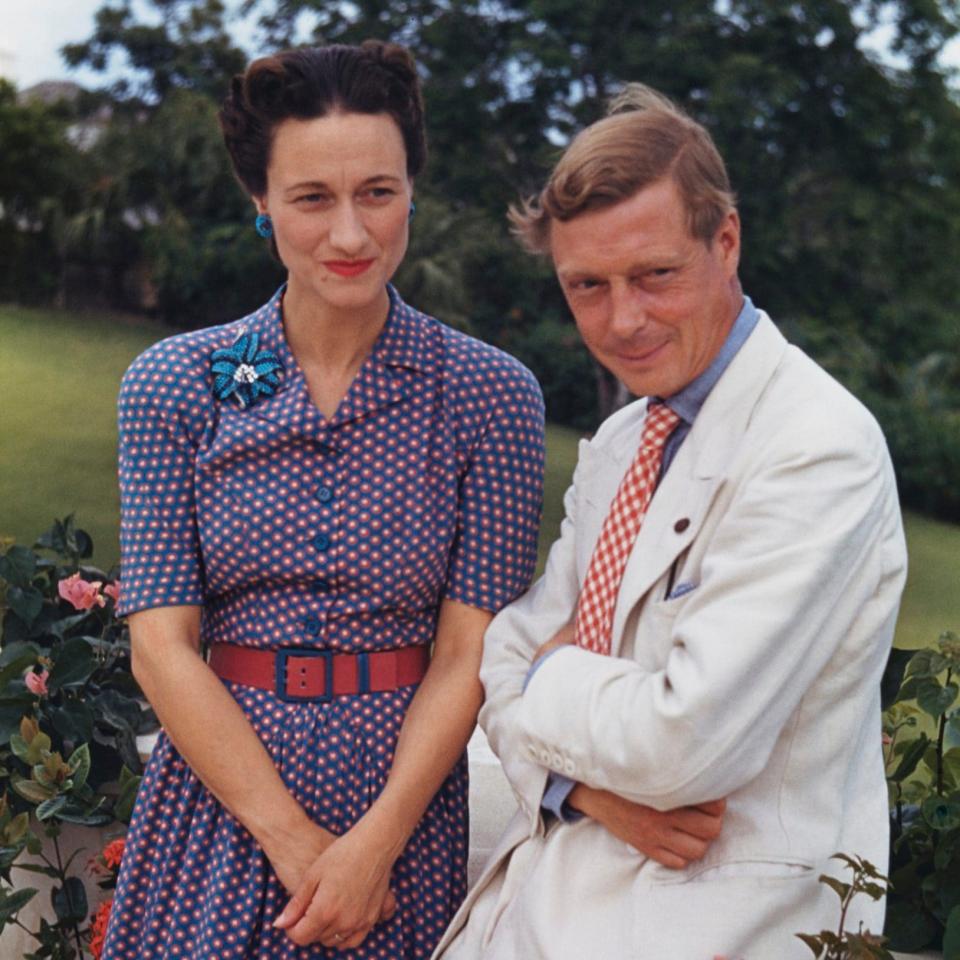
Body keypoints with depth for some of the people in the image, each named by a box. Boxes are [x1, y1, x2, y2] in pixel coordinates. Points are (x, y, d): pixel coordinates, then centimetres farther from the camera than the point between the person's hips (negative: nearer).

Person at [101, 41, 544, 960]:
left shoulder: (491, 392, -5)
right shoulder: (172, 384, -3)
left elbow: (466, 654, -7)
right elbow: (162, 645, -6)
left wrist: (376, 843, -16)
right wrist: (290, 837, -13)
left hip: (408, 795, 0)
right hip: (222, 793, 1)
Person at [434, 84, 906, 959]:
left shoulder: (820, 452, -18)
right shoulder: (617, 443, 9)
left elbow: (688, 745, -24)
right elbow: (508, 655, 8)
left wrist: (549, 678, -6)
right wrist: (584, 785, -11)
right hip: (555, 876, 7)